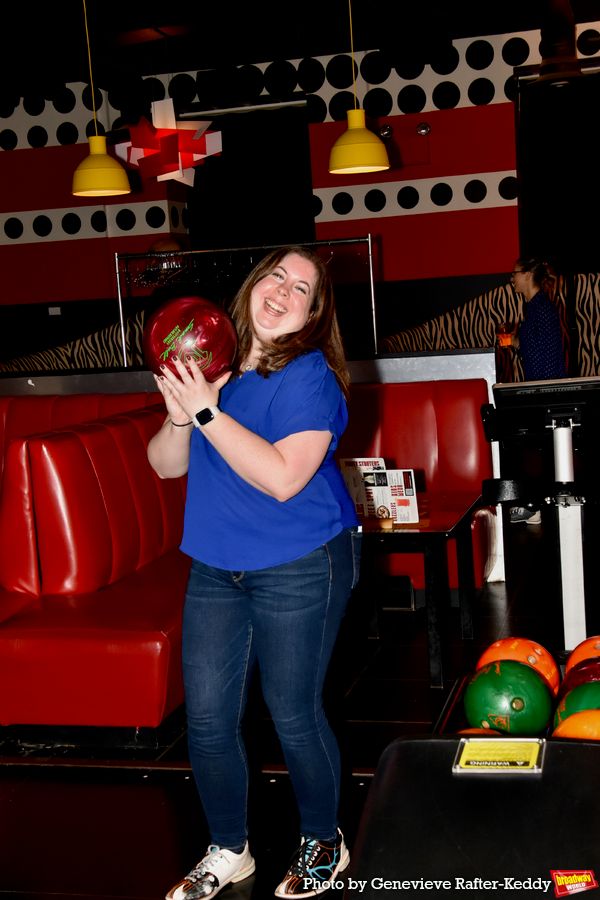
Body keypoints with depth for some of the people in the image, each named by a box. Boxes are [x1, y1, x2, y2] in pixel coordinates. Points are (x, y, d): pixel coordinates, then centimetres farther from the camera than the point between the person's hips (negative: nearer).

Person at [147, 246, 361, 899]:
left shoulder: (309, 376, -15)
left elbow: (283, 477, -27)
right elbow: (165, 465, 5)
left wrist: (207, 411, -27)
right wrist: (181, 415, -16)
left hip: (300, 571, -6)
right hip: (217, 569, 6)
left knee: (293, 715, 6)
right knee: (206, 716, 8)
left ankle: (323, 844, 31)